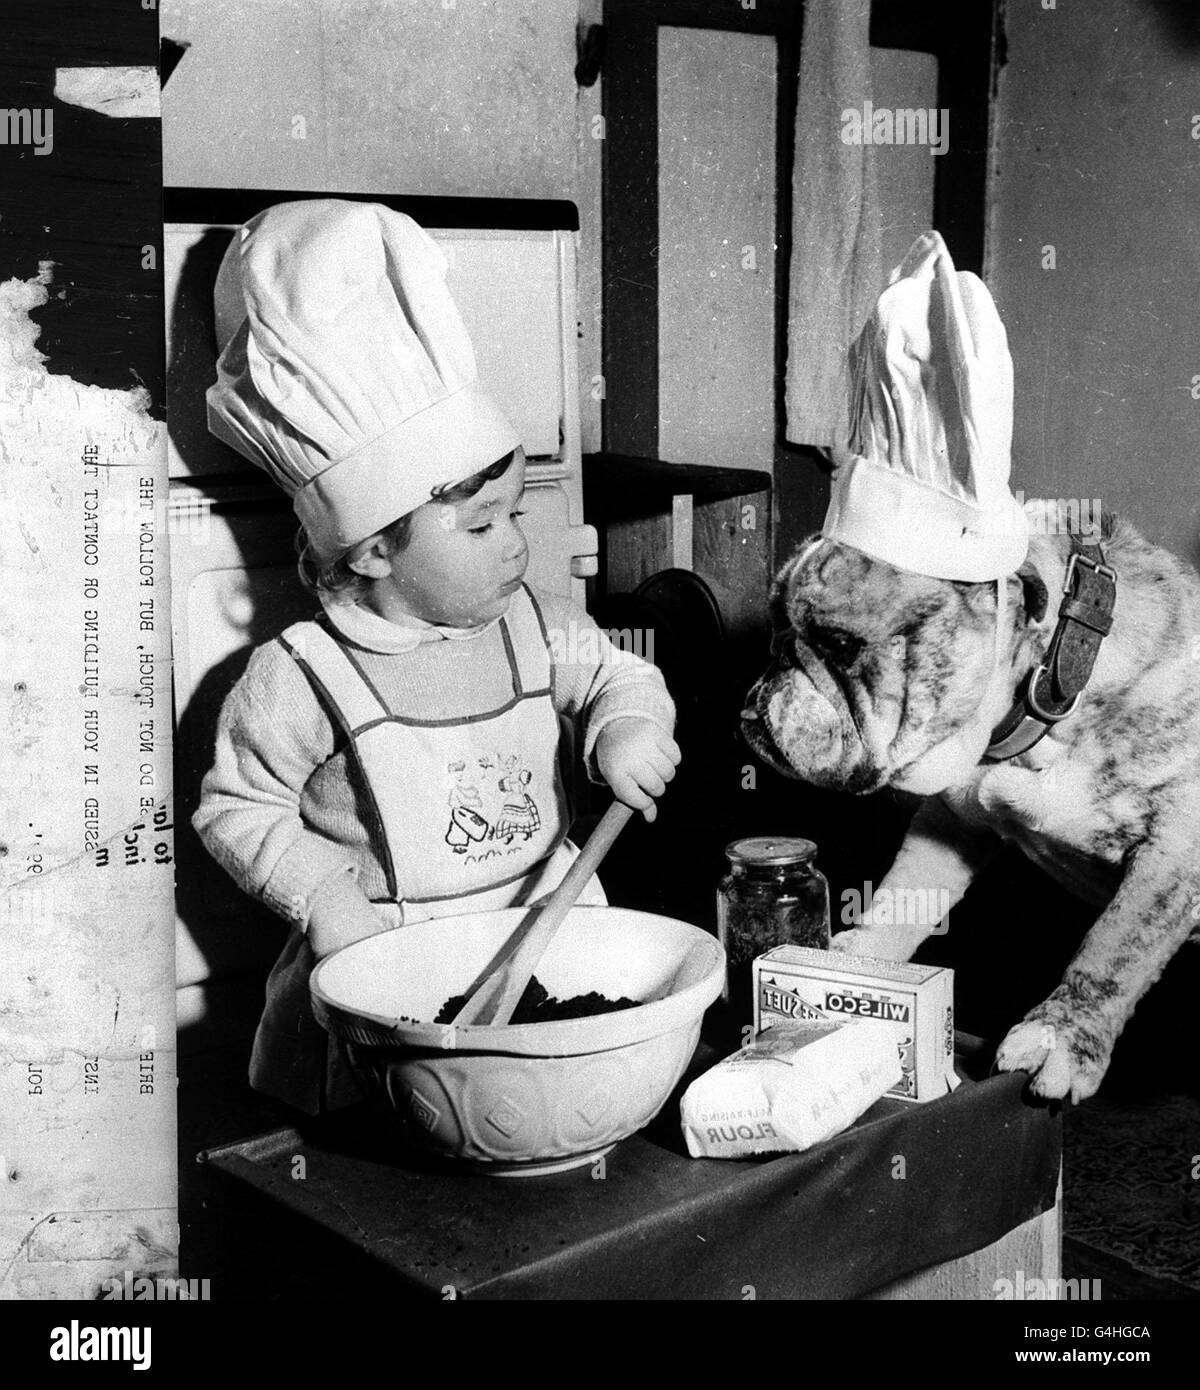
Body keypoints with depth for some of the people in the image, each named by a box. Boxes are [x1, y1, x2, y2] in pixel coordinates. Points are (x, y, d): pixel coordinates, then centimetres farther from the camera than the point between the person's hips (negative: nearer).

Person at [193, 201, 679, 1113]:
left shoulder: (535, 628, -1)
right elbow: (236, 807, -2)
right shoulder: (298, 680, -13)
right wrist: (320, 894, -14)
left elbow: (618, 676, 14)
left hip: (551, 927, 4)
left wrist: (627, 728, -9)